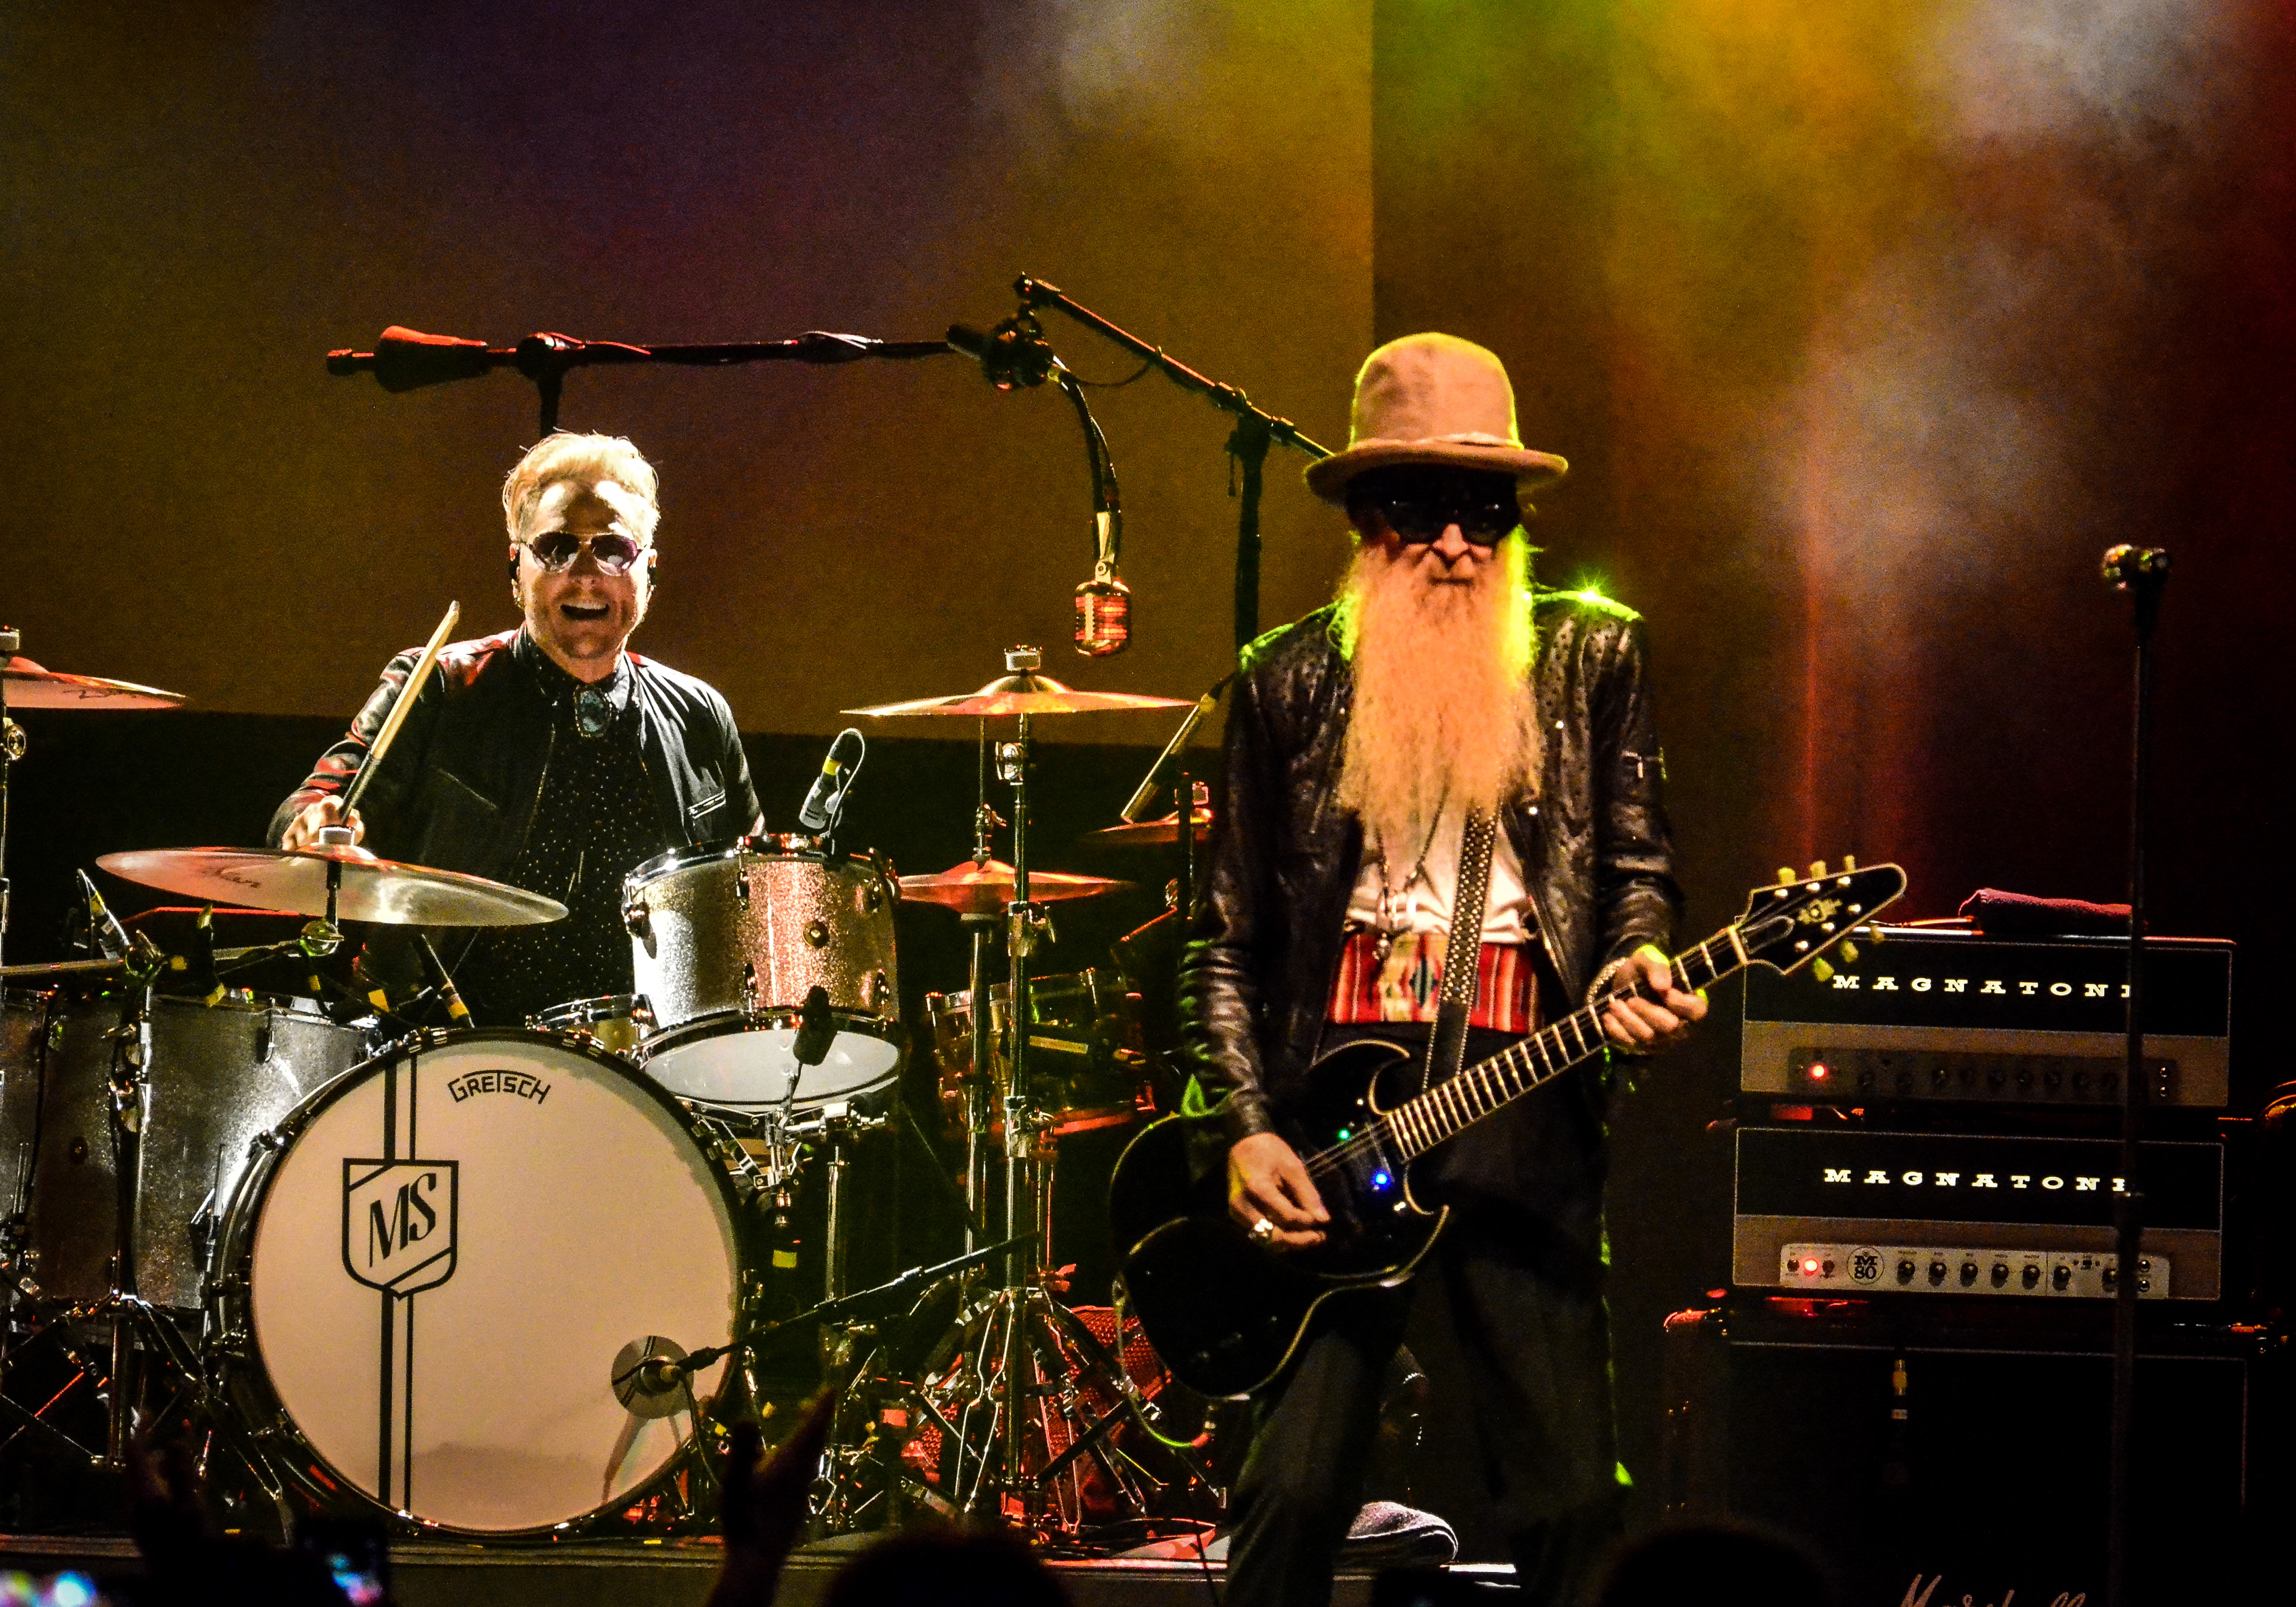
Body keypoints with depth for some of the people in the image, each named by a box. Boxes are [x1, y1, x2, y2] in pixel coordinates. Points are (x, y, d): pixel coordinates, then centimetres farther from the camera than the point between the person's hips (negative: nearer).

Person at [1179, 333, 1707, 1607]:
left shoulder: (1592, 659, 11)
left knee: (1571, 1501, -3)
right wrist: (1247, 1130, -1)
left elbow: (1637, 870, 11)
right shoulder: (1292, 680, 10)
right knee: (1294, 1489, -7)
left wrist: (1632, 975, -12)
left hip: (1523, 1099, 0)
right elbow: (1225, 941, 10)